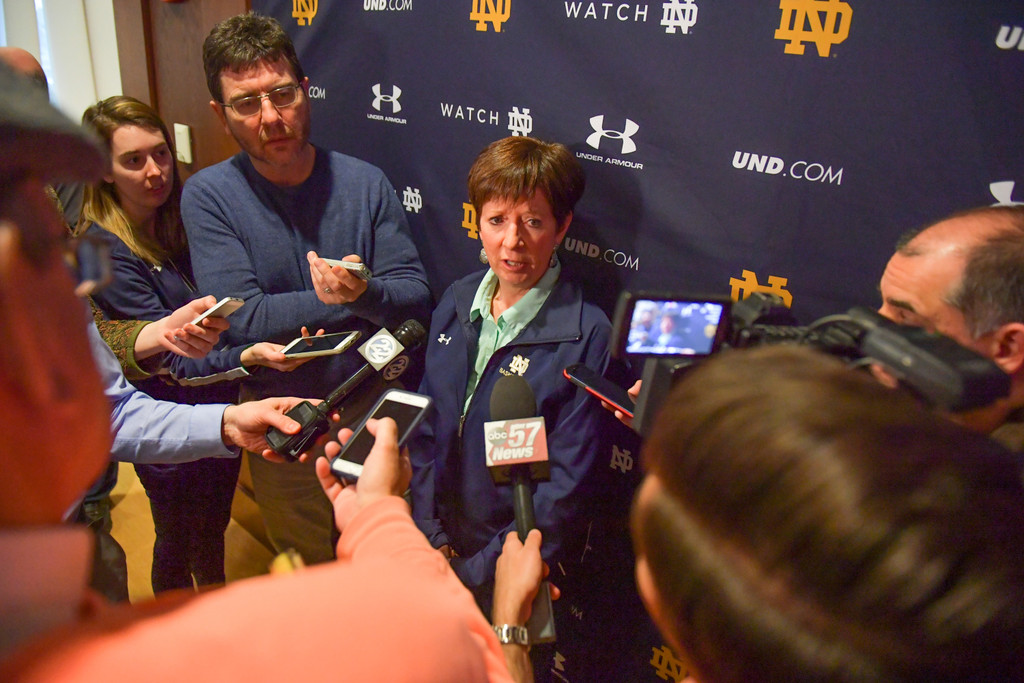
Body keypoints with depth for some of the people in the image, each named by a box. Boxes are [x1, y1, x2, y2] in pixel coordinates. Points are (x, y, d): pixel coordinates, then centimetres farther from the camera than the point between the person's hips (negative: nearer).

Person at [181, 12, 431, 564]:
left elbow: (416, 299, -10)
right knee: (306, 569, 22)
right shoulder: (207, 196, -11)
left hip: (375, 411, 1)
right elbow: (242, 318, -21)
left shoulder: (364, 182, -6)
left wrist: (362, 294, -31)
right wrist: (343, 298, -18)